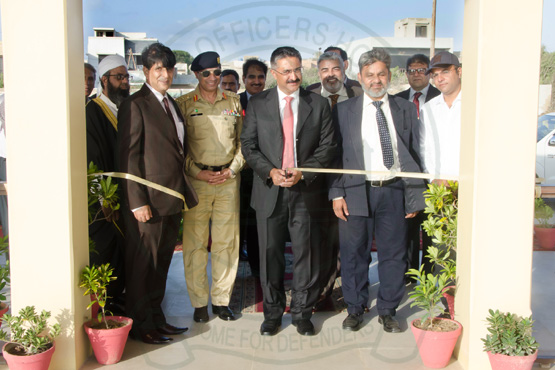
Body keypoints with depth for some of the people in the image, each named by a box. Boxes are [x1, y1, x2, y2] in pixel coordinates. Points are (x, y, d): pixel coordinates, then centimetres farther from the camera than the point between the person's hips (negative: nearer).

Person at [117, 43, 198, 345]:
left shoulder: (171, 104, 15)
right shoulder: (135, 105, -10)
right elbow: (128, 157, -14)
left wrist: (183, 191, 11)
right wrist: (137, 202, -18)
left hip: (173, 198, 8)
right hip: (148, 200, -8)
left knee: (161, 261, 16)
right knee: (142, 263, 3)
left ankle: (155, 317, 28)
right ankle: (140, 324, 16)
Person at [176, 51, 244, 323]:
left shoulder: (233, 101, 10)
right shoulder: (184, 104, 2)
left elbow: (243, 140, 11)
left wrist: (233, 169, -1)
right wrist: (197, 172, -8)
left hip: (229, 179, 2)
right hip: (196, 180, -2)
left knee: (227, 242, 5)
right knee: (195, 242, 0)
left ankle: (221, 300, 17)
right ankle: (199, 302, 13)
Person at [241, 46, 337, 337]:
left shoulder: (319, 104, 5)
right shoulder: (258, 104, 6)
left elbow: (328, 146, 2)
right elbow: (248, 145, 3)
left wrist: (303, 173, -12)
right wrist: (270, 171, -12)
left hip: (307, 191, 0)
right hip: (269, 191, 1)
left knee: (306, 254, 5)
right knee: (270, 254, 7)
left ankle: (302, 313, 21)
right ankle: (272, 313, 23)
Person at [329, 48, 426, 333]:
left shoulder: (406, 110, 9)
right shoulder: (344, 110, 6)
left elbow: (415, 154, 8)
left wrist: (414, 196, 3)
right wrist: (336, 193, -4)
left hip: (394, 192, 1)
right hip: (356, 192, -1)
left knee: (393, 254, 6)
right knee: (354, 253, 5)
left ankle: (387, 311, 22)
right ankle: (355, 309, 22)